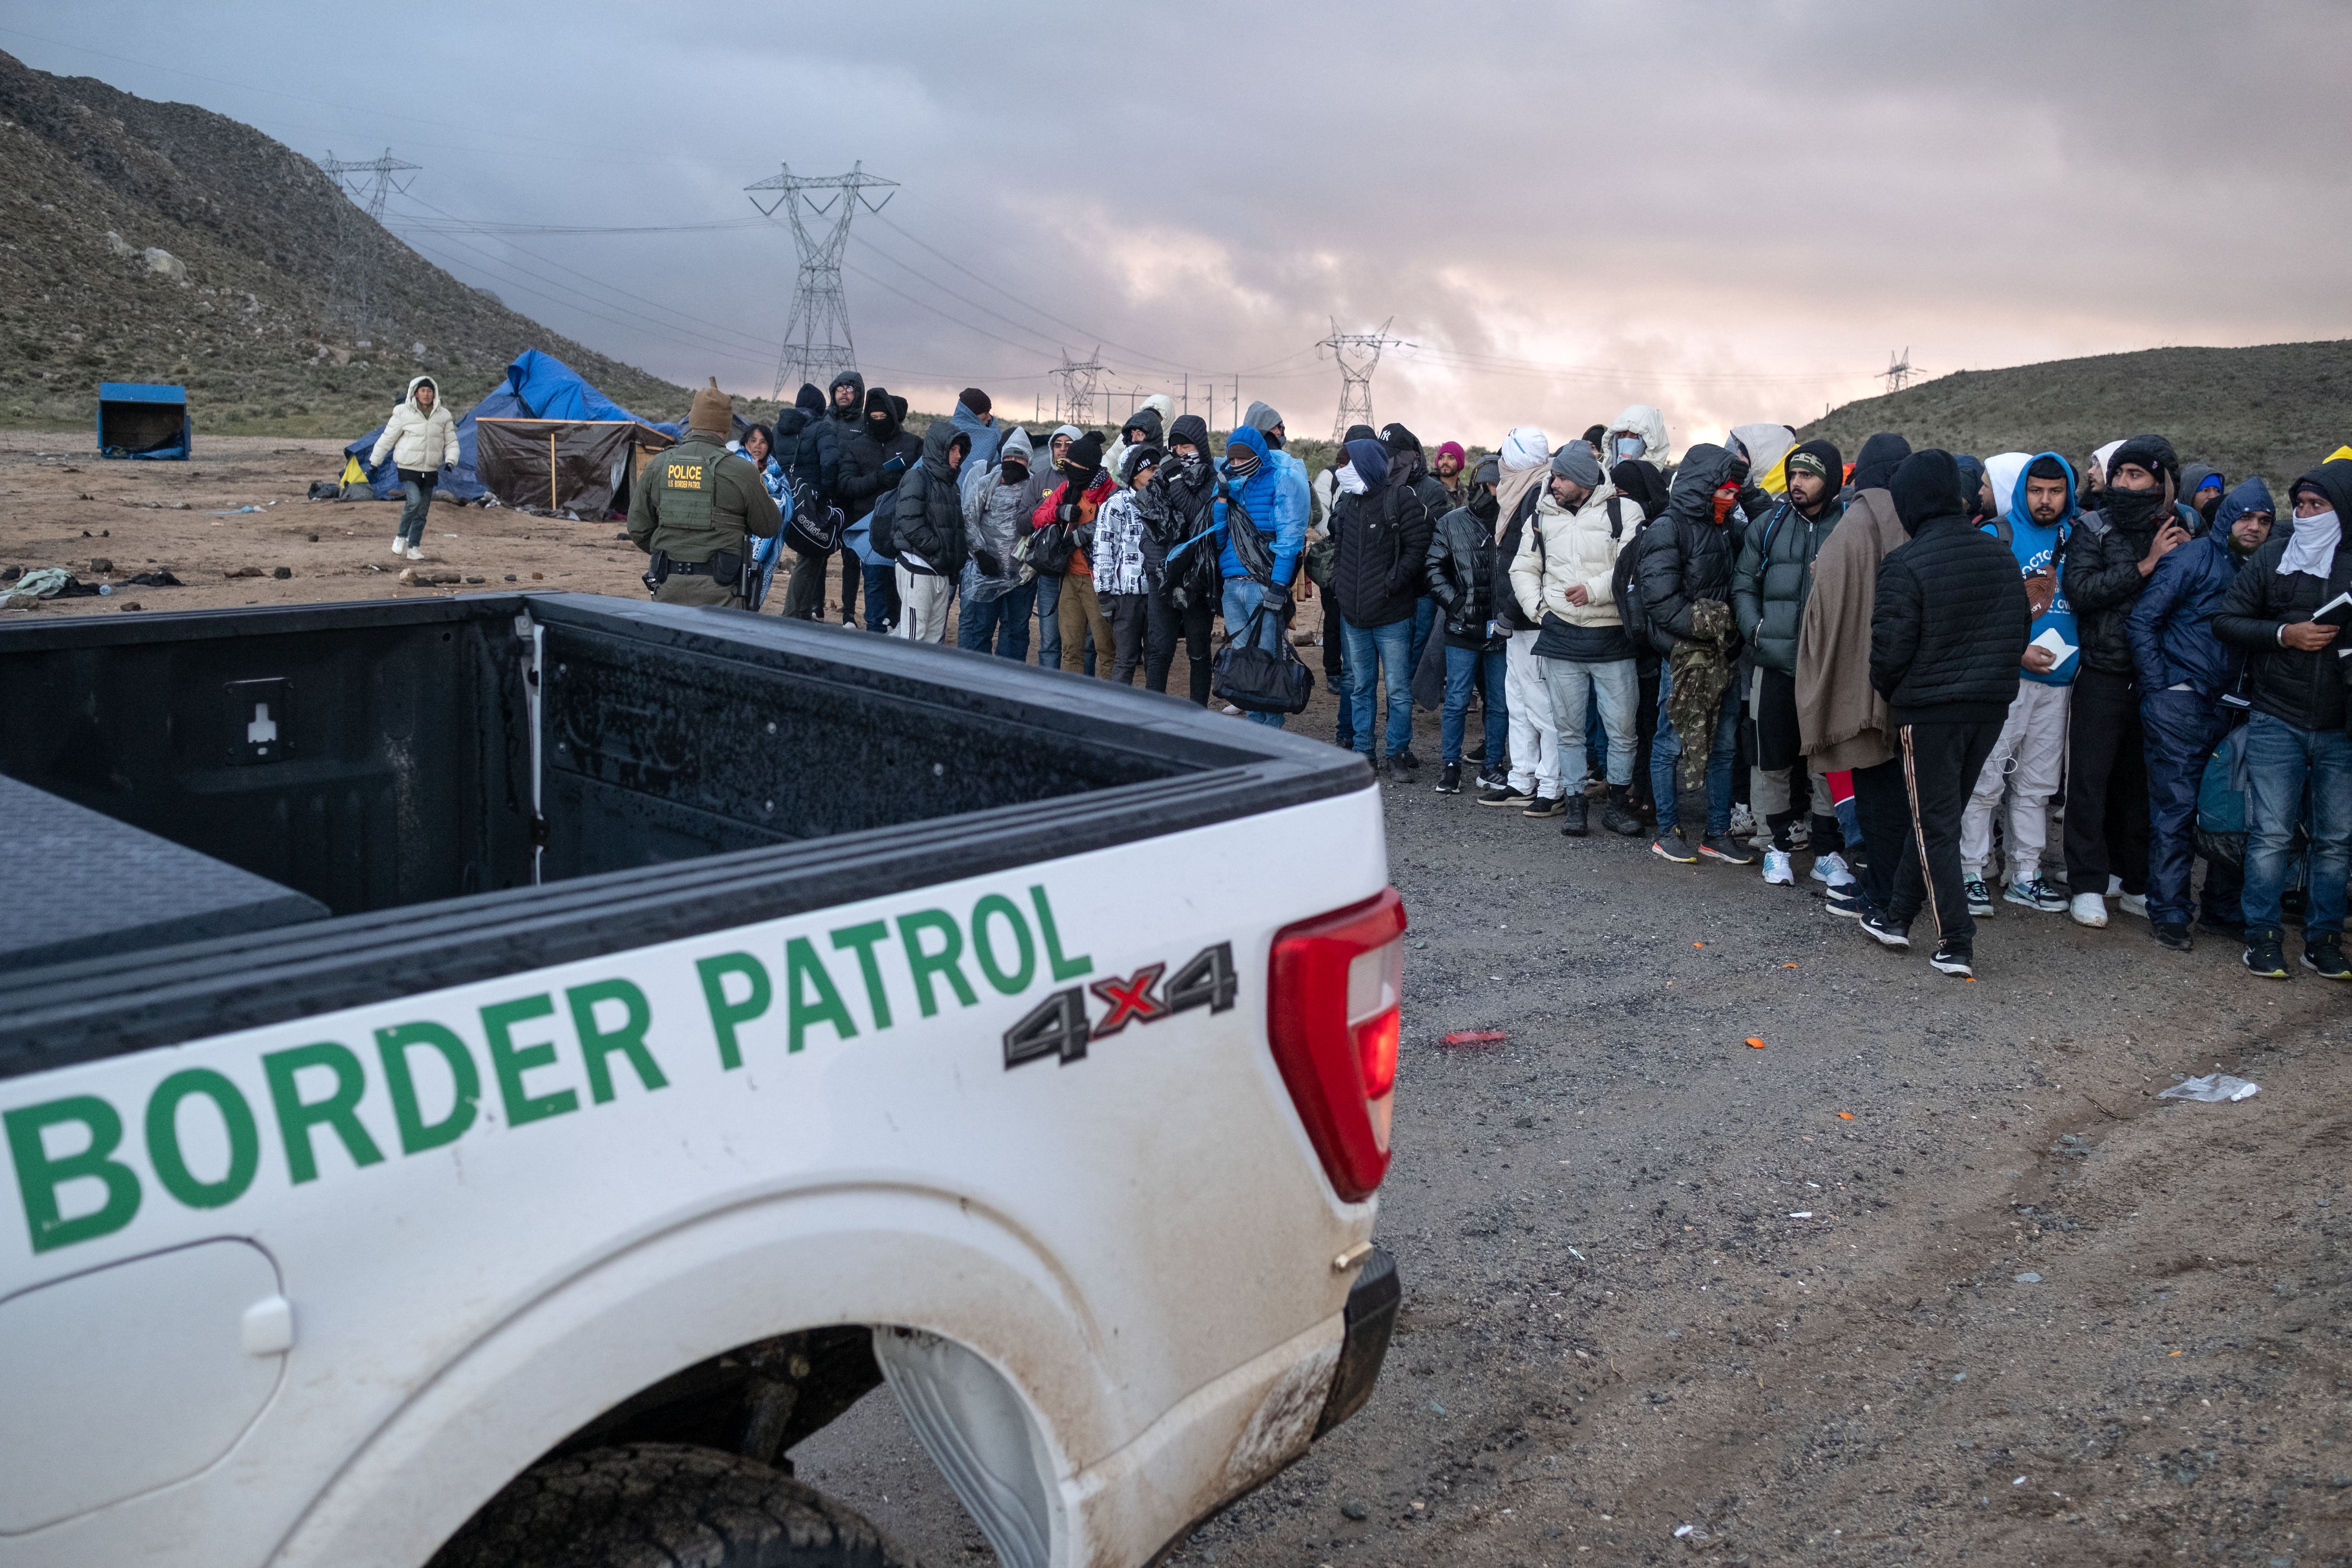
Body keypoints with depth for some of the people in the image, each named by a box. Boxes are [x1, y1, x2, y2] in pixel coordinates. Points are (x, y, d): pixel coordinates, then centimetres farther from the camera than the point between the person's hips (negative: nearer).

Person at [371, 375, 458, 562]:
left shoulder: (443, 416, 4)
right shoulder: (403, 413, -5)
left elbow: (451, 442, 12)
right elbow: (387, 439, 2)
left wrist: (451, 461, -7)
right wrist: (374, 463, 5)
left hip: (430, 471, 4)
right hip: (408, 469, -4)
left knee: (423, 512, 5)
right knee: (415, 501, -22)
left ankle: (414, 547, 14)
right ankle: (401, 536, -1)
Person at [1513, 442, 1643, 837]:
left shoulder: (1623, 511, -3)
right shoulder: (1544, 516, 10)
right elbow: (1523, 569, 17)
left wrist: (1595, 590, -21)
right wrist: (1536, 608, 3)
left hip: (1612, 640, -3)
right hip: (1560, 640, 3)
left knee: (1622, 730, 2)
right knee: (1568, 729, 8)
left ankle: (1617, 803, 17)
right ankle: (1574, 803, 20)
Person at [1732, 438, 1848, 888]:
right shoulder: (1770, 525, 7)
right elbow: (1744, 585, 12)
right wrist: (1755, 629, -2)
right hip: (1776, 662, 2)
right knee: (1773, 761, 7)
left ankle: (1828, 854, 16)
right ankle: (1780, 845, 22)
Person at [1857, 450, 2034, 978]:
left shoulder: (1905, 564, -16)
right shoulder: (2000, 555, 4)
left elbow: (1891, 647, -16)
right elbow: (2021, 630, 11)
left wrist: (1886, 690, 4)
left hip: (1929, 709, -6)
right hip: (1992, 705, 6)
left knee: (1935, 824, 2)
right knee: (1936, 814, 16)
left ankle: (1956, 944, -1)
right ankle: (1898, 918, 26)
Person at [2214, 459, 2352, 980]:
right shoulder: (2274, 557, 3)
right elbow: (2227, 621, 4)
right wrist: (2285, 634, -11)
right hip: (2278, 722, -1)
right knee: (2271, 834, -1)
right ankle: (2264, 937, 9)